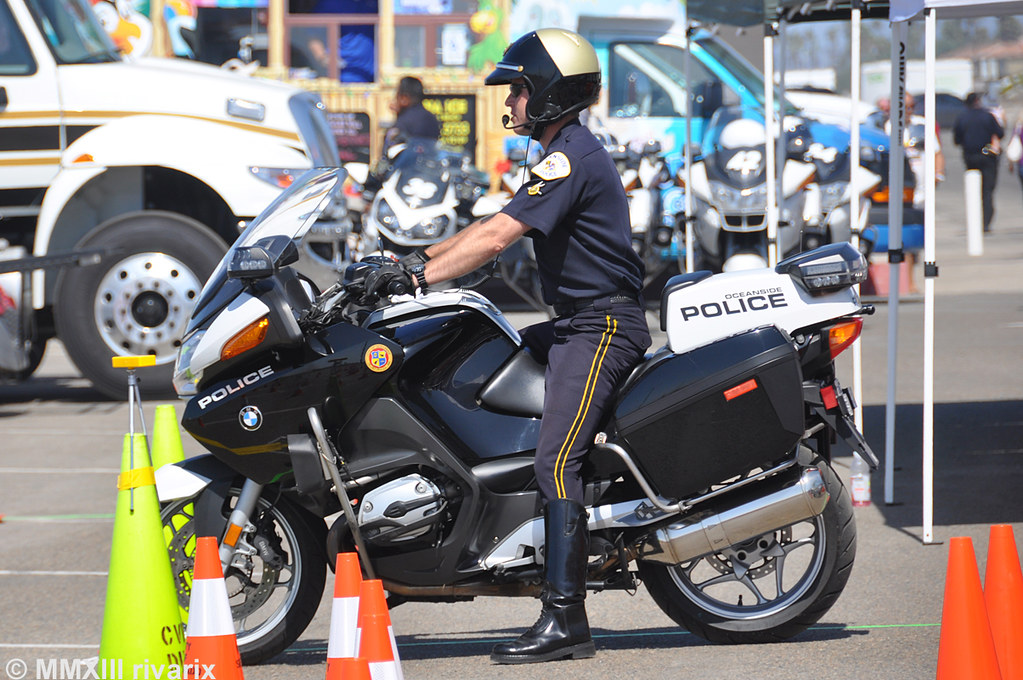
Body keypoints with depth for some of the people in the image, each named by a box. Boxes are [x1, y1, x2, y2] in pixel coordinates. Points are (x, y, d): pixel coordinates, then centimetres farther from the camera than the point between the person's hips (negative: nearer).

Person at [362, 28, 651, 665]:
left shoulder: (571, 157, -15)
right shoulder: (571, 152, 18)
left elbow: (496, 238, -23)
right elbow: (495, 227, 23)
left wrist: (418, 275, -21)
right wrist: (416, 259, 17)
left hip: (603, 326, -11)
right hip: (578, 324, 11)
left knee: (555, 461, -19)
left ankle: (565, 619, -24)